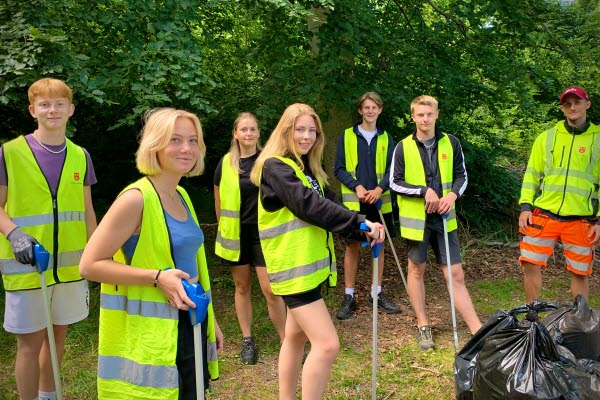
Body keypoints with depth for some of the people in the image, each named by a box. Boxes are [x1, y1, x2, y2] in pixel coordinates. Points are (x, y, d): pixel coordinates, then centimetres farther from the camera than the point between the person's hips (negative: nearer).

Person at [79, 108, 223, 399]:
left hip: (189, 325, 8)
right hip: (147, 333, -8)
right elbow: (90, 264, -18)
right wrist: (157, 278, -25)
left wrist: (210, 319, 17)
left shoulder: (182, 196, 8)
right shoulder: (136, 198, -16)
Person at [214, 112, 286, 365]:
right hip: (236, 234, 2)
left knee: (270, 290, -5)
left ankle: (286, 340, 9)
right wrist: (224, 228, 13)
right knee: (242, 287, 12)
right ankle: (247, 340, 25)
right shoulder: (226, 163, 1)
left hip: (263, 233, -2)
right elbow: (219, 200, 10)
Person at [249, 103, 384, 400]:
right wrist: (359, 221, -26)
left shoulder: (309, 168, 15)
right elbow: (310, 206, -25)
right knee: (327, 344, -12)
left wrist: (363, 226, -8)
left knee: (296, 335, 19)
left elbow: (329, 202, 7)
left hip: (312, 264, 9)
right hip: (293, 267, -9)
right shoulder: (275, 166, -13)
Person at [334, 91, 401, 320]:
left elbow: (391, 170, 4)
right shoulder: (346, 136, 1)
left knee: (379, 245, 9)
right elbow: (339, 169, -2)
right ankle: (349, 297, 9)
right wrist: (357, 186, -16)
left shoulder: (386, 138, 8)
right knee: (352, 247, 0)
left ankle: (377, 294, 21)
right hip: (353, 201, -3)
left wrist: (379, 188, -14)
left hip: (379, 201, 3)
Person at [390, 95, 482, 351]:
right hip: (415, 218, -1)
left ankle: (477, 330, 10)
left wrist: (453, 194, -12)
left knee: (456, 274, 3)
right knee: (416, 270, 11)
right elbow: (395, 182, -4)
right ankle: (423, 327, 25)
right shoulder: (403, 147, -4)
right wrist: (425, 191, -17)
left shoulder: (451, 143, 2)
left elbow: (461, 175, 9)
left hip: (444, 217, 1)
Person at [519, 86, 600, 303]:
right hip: (543, 215, 1)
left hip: (581, 220, -1)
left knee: (580, 273, 7)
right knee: (531, 266, -1)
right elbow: (531, 175, 9)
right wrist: (525, 206, -1)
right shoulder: (546, 138, 9)